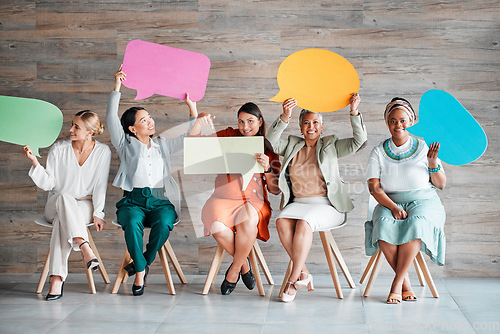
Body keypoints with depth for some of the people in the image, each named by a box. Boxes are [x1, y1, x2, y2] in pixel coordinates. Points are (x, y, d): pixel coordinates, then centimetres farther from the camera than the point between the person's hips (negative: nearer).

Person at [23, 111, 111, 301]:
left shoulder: (103, 152, 0)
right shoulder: (58, 150, 1)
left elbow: (101, 186, -2)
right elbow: (48, 184, -1)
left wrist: (97, 214, -12)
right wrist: (35, 162, -15)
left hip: (85, 206, -1)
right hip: (55, 206, 1)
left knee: (62, 220, -36)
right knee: (64, 198, -38)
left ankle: (57, 278, -45)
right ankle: (85, 249, -53)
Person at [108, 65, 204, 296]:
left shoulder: (162, 145, 22)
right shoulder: (126, 145, 12)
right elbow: (111, 118, 1)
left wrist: (192, 109, 11)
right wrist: (117, 88, -6)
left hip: (161, 201, 2)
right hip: (133, 200, -2)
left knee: (164, 223, -32)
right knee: (132, 223, -35)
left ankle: (142, 263, -12)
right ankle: (141, 270, -21)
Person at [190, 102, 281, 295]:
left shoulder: (268, 148, 9)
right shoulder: (230, 136, 13)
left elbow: (276, 190, 4)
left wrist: (267, 168, -13)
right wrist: (200, 120, -6)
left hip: (253, 201, -1)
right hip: (223, 198, 1)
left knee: (247, 221, -37)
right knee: (217, 227, -33)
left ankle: (235, 269, -11)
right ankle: (244, 263, -3)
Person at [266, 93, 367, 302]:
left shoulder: (331, 146, 10)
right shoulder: (292, 146, 16)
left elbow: (359, 141, -2)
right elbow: (272, 140, -2)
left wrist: (354, 113, -15)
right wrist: (285, 117, -17)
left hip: (326, 206, -3)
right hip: (298, 204, 3)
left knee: (304, 222, -33)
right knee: (282, 222, -29)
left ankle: (294, 279, -27)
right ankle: (304, 274, -22)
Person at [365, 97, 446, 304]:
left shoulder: (423, 148, 6)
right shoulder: (379, 152, 7)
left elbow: (441, 185, 7)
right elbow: (374, 187, -2)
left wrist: (433, 163, -11)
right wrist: (393, 208, -17)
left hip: (424, 202, -1)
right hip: (390, 202, 1)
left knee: (416, 224, -36)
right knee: (384, 226, -34)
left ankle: (397, 283, -28)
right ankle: (405, 284, -25)